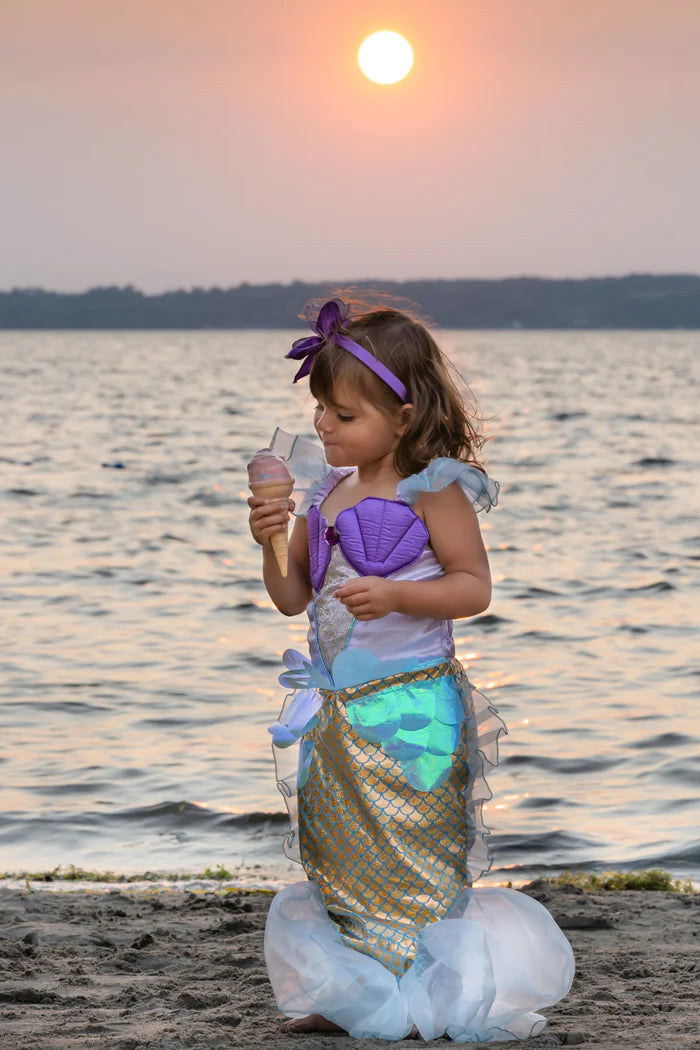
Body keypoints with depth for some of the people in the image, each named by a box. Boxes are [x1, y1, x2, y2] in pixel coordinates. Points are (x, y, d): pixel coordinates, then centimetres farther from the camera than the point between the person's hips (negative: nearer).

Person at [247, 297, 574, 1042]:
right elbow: (292, 598, 12)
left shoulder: (432, 491, -10)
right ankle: (347, 993, 24)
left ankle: (430, 996, 12)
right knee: (338, 854, 12)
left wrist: (396, 595, -24)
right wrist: (272, 542, -7)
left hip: (410, 705, -6)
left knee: (414, 852, -1)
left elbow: (475, 587, -11)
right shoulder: (325, 492, 8)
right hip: (337, 708, 7)